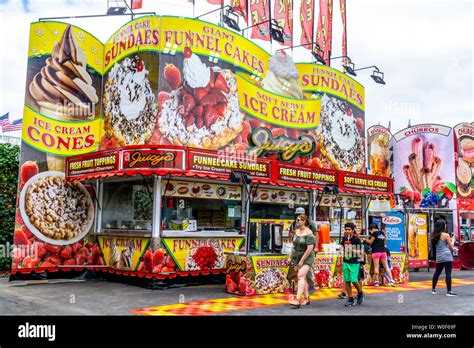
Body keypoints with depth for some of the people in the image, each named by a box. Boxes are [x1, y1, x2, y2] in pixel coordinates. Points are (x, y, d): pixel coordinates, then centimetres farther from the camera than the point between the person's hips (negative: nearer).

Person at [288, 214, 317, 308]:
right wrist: (291, 256, 14)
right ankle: (306, 298, 22)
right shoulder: (297, 231, 7)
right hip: (298, 257, 8)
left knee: (301, 276, -20)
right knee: (302, 277, 10)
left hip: (307, 258, -8)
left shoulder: (309, 233, -17)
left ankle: (298, 300, -28)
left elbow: (310, 249, -22)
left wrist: (301, 261, -21)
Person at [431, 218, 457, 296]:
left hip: (438, 257, 6)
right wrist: (453, 239, 15)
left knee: (437, 272, 16)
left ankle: (433, 289, 21)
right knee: (448, 273, -4)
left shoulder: (435, 235, 9)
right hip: (447, 256, -6)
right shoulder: (446, 235, -7)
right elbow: (451, 247, -2)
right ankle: (449, 291, -5)